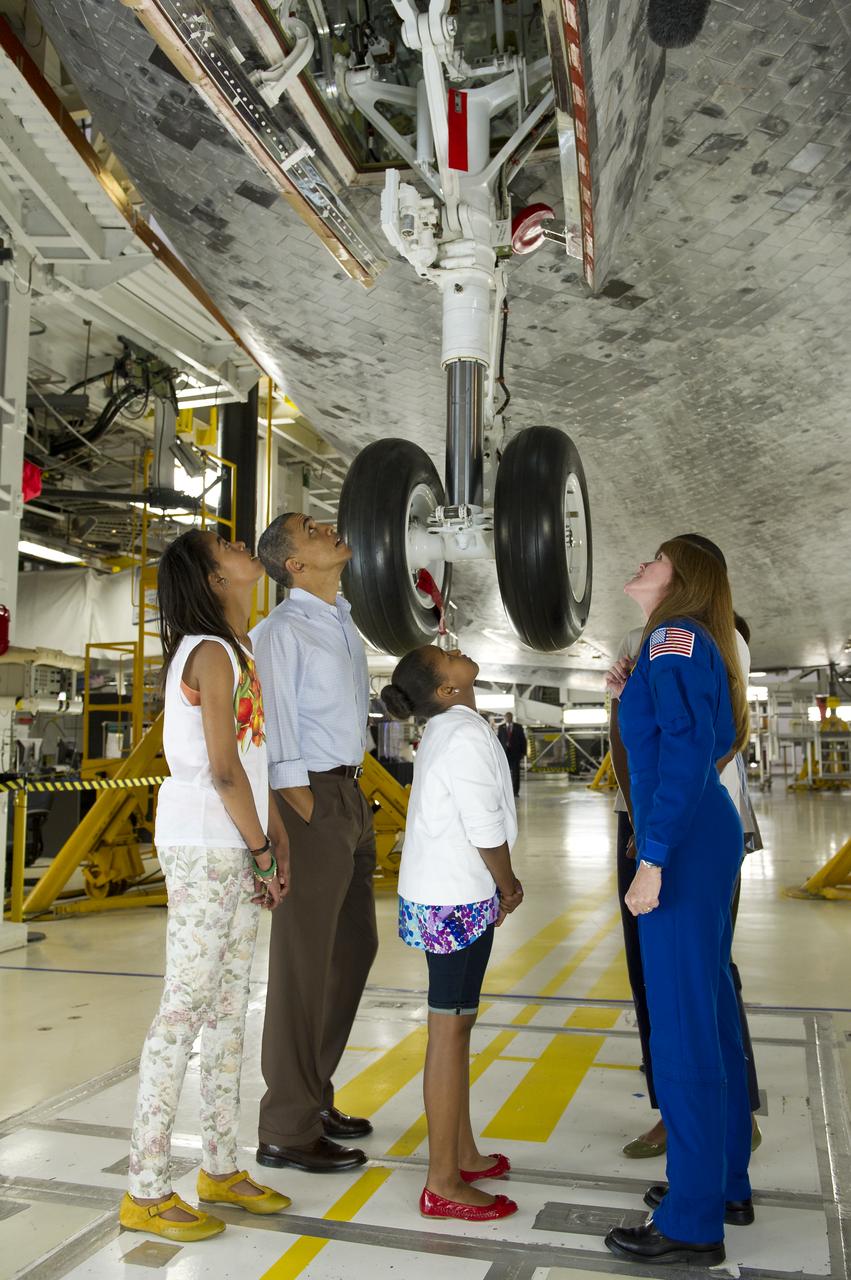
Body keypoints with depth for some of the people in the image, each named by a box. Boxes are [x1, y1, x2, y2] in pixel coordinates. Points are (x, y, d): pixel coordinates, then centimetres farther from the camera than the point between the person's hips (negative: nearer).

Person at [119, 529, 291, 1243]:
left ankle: (221, 1170, 26)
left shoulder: (240, 650, 16)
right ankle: (146, 1191, 11)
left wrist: (274, 842, 8)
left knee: (230, 1005, 14)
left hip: (236, 848, 9)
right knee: (185, 1009, -3)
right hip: (204, 848, -9)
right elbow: (223, 769, -18)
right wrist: (262, 851, -9)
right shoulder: (210, 653, -13)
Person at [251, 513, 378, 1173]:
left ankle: (315, 1096, 32)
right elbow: (275, 728, -15)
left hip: (351, 796, 9)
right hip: (312, 798, -9)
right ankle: (287, 1129, 12)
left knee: (354, 948, 17)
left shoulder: (344, 622, 15)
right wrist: (302, 811, -18)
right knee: (304, 963, -2)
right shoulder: (282, 630, -11)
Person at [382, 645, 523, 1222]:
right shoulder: (467, 735, -18)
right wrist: (509, 886, -2)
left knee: (457, 1023, 17)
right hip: (457, 901, -10)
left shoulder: (442, 730, 12)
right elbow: (485, 828, -19)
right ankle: (444, 1184, 8)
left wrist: (496, 887, 12)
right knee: (450, 1029, -3)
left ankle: (463, 1153, 30)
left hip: (439, 894, 10)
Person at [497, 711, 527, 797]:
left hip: (515, 753, 0)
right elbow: (498, 740, 5)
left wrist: (523, 753, 0)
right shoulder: (501, 728, 8)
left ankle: (516, 792, 0)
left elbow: (523, 740, 6)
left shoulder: (519, 727, 7)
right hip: (504, 752, 0)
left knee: (515, 773, -2)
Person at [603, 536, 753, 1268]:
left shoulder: (677, 636, -10)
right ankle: (726, 1184, 31)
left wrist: (653, 859, -23)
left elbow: (687, 749, -21)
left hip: (684, 845, -10)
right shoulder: (684, 644, 17)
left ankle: (693, 1224, 9)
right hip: (705, 839, 10)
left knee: (681, 1022, -3)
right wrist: (632, 702, 18)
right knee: (709, 1010, 17)